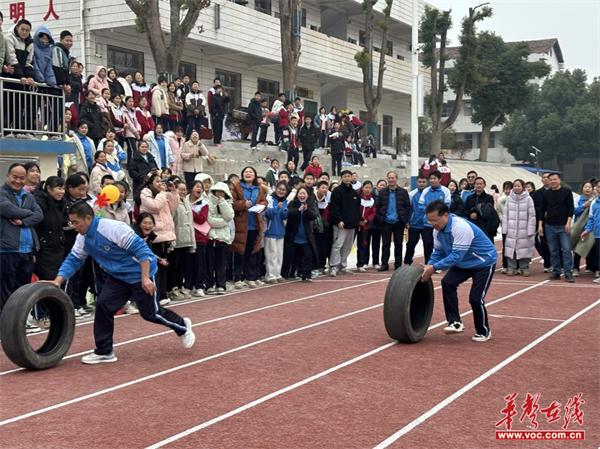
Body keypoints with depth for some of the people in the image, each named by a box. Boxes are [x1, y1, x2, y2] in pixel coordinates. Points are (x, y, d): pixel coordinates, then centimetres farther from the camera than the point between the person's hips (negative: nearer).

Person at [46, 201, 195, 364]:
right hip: (117, 276, 7)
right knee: (103, 305, -7)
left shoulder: (112, 228, -28)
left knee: (149, 313, 1)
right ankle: (104, 352, 4)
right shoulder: (83, 238, -4)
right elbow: (73, 260, 2)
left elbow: (140, 249, -27)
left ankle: (182, 326, 28)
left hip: (140, 273, -7)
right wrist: (58, 281, -13)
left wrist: (145, 278, -30)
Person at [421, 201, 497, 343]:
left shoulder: (461, 227, -36)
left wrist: (434, 267, -37)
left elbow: (456, 255, -37)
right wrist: (428, 267, -16)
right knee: (447, 283, -16)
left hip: (484, 262, -7)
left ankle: (484, 332, 13)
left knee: (476, 298, -11)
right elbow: (438, 252, 0)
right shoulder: (438, 229, -10)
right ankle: (455, 322, -9)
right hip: (464, 262, 7)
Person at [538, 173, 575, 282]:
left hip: (563, 226, -3)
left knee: (566, 249, -7)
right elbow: (542, 210, 10)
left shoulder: (567, 192, 0)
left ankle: (568, 273, -6)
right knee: (553, 251, 6)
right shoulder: (545, 194, 7)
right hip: (550, 226, 3)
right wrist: (540, 225, 3)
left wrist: (568, 222, -12)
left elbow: (571, 208, -2)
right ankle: (556, 272, 13)